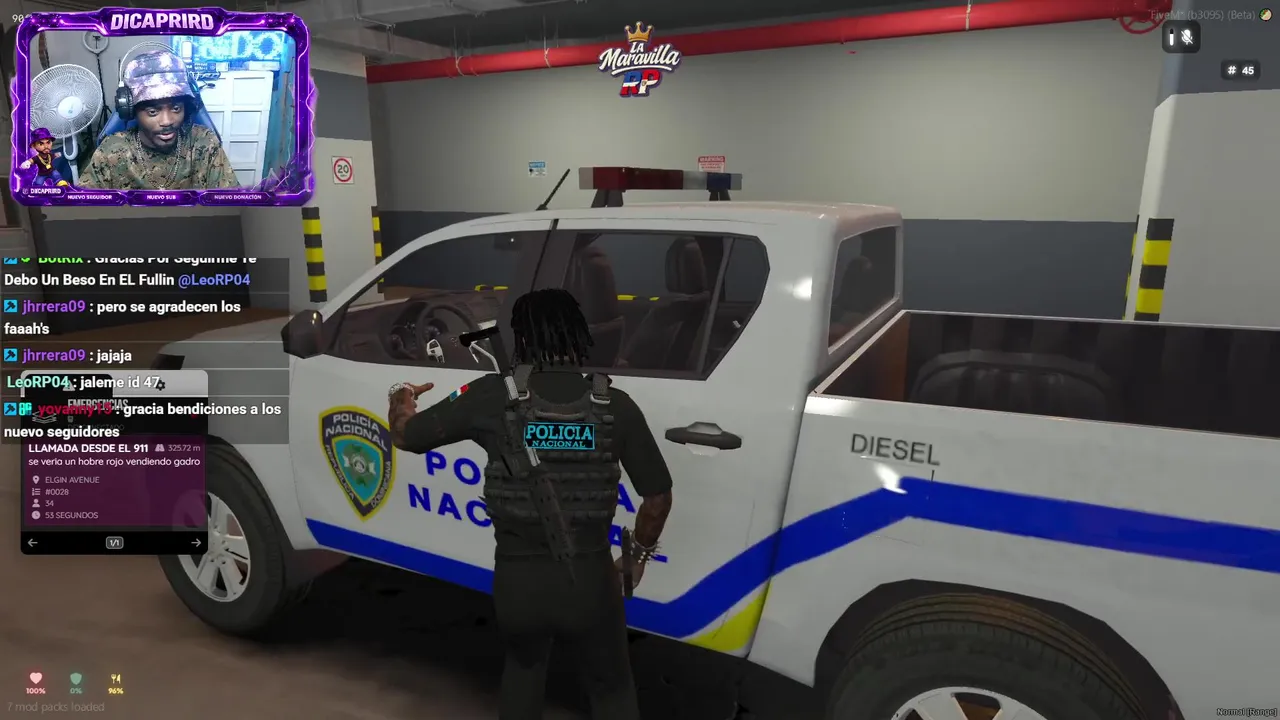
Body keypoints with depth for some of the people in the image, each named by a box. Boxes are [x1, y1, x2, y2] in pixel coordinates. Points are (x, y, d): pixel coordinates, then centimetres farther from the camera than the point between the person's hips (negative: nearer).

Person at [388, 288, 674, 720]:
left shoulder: (495, 397, -10)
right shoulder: (614, 404, -8)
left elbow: (405, 436, 1)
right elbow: (658, 496, -2)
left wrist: (400, 399, 23)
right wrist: (641, 553, 17)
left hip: (518, 578, 1)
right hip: (590, 578, 0)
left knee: (523, 668, 33)